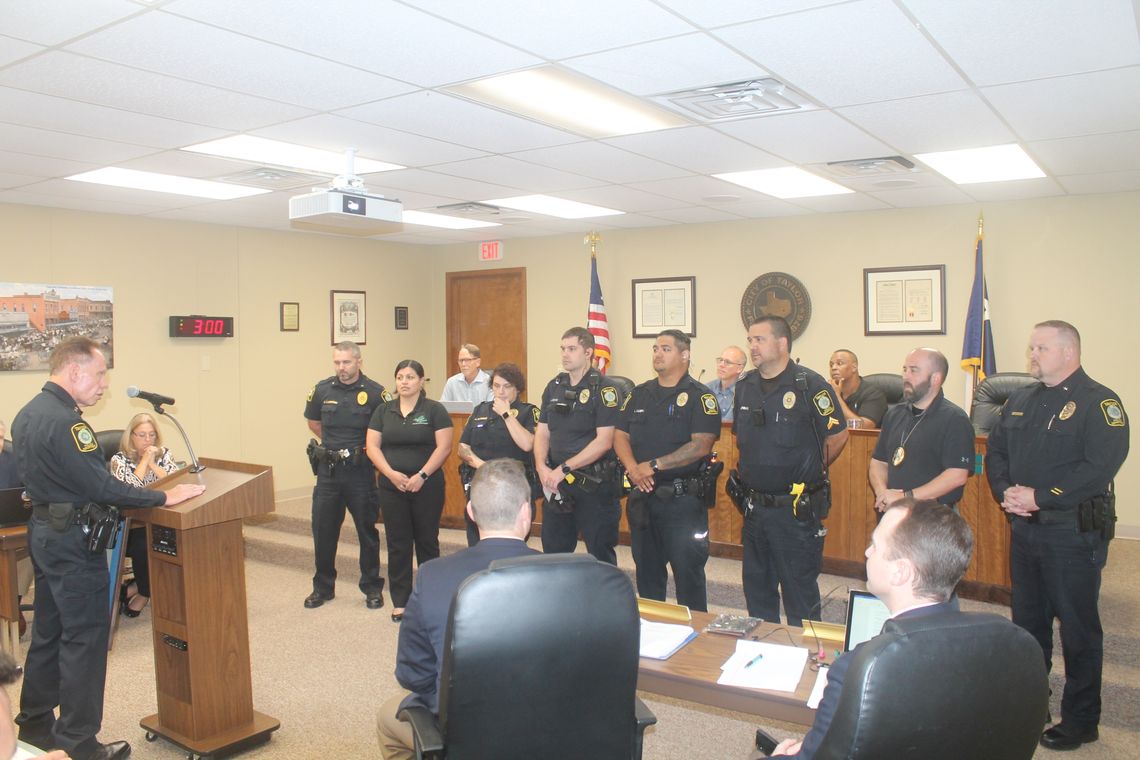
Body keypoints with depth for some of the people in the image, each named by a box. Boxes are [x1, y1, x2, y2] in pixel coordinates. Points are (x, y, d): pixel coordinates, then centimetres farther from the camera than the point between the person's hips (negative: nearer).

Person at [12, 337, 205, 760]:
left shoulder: (28, 414, 10)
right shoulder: (64, 422, -22)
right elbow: (101, 487, -25)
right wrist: (163, 498, -19)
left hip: (43, 530, 10)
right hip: (73, 539, -10)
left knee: (49, 630, 19)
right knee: (85, 637, -1)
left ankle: (35, 725, 32)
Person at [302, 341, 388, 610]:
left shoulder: (374, 392, -10)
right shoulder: (322, 389, 0)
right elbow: (314, 422, 18)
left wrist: (364, 449, 0)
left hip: (361, 470, -3)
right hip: (328, 470, 3)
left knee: (367, 530, 8)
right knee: (323, 530, 9)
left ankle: (372, 588, 21)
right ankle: (323, 587, 25)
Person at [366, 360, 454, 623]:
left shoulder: (435, 410, -2)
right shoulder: (383, 411, 8)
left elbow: (443, 447, -9)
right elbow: (372, 446, 3)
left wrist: (421, 476, -16)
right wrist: (391, 473, -11)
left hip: (427, 485, -2)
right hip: (392, 486, 3)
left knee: (427, 540, 7)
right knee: (398, 543, 6)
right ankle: (400, 602, 15)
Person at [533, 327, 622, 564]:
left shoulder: (603, 389, -10)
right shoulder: (554, 387, 9)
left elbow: (604, 441, -17)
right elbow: (542, 433, 10)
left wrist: (564, 469, -18)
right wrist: (542, 466, -8)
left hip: (594, 484, -6)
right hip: (556, 484, 6)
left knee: (600, 554, 5)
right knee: (553, 552, 15)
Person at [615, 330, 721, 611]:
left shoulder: (699, 396, -5)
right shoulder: (638, 395, 12)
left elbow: (701, 445, -16)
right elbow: (620, 436, 8)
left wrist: (654, 466, -19)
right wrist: (633, 468, -12)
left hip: (683, 499, -5)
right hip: (641, 498, 6)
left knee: (688, 574, 3)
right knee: (646, 572, 16)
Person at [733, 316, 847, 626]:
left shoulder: (809, 385, -12)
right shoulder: (745, 387, 7)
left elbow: (838, 436, -7)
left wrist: (808, 473, 1)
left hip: (796, 509, -6)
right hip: (754, 507, 7)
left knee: (800, 591, 5)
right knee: (756, 588, 18)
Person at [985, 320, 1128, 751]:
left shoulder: (1099, 403, -12)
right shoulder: (1020, 401, 11)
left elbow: (1100, 466, -22)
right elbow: (995, 450, 13)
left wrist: (1039, 497, -21)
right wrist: (1005, 492, -6)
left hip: (1073, 533, -7)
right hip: (1023, 529, 7)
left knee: (1077, 627, 4)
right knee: (1027, 619, 17)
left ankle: (1081, 720, 17)